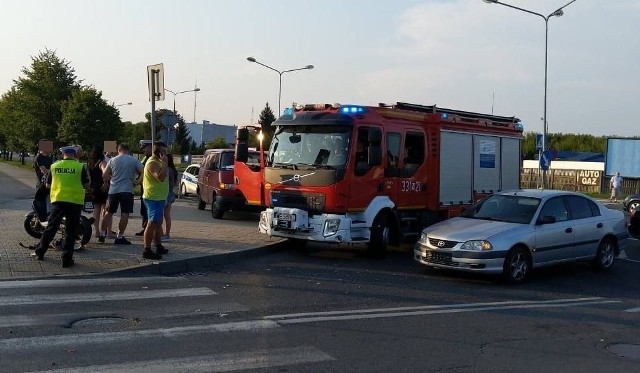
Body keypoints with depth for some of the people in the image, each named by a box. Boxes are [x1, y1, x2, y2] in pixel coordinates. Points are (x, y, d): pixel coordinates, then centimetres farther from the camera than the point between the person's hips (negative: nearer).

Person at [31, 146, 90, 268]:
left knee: (51, 228, 16)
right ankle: (66, 259, 4)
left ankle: (39, 252, 26)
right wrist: (87, 176, 16)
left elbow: (48, 185, 12)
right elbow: (87, 185, -3)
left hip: (58, 201, 3)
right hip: (75, 202, -2)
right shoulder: (80, 167, -4)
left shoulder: (55, 166, 4)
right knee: (70, 231, 4)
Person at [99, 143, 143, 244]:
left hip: (113, 190, 3)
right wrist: (137, 182, 9)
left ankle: (102, 234, 18)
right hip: (127, 190, -3)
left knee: (109, 213, 14)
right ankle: (120, 237, -2)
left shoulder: (112, 160, 5)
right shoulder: (134, 161, 0)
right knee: (125, 214, -1)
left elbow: (104, 176, 8)